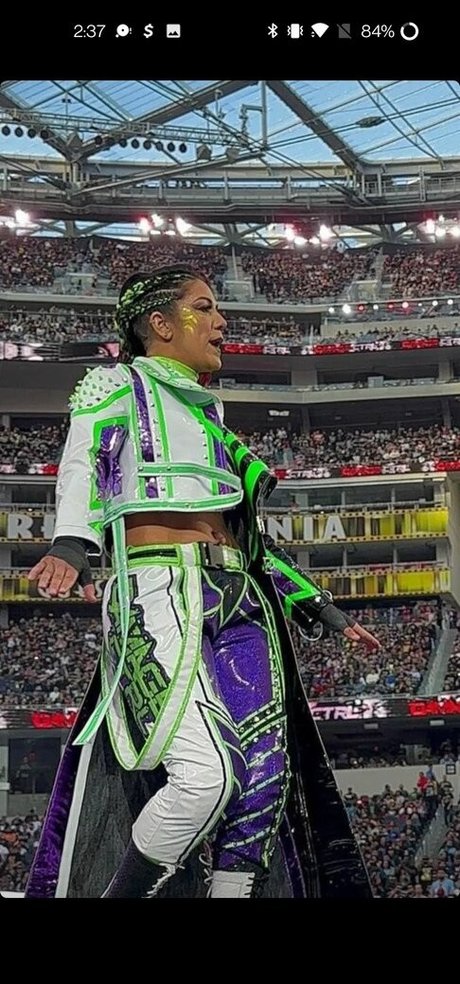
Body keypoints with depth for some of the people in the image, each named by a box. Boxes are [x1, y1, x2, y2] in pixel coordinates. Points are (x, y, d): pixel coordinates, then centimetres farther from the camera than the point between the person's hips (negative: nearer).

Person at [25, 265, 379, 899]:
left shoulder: (209, 414, 27)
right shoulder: (117, 385, 8)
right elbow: (83, 464, -9)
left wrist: (317, 607, 29)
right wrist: (72, 543, -30)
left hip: (240, 602, 8)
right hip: (159, 594, -8)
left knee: (266, 779, -5)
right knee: (206, 776, -24)